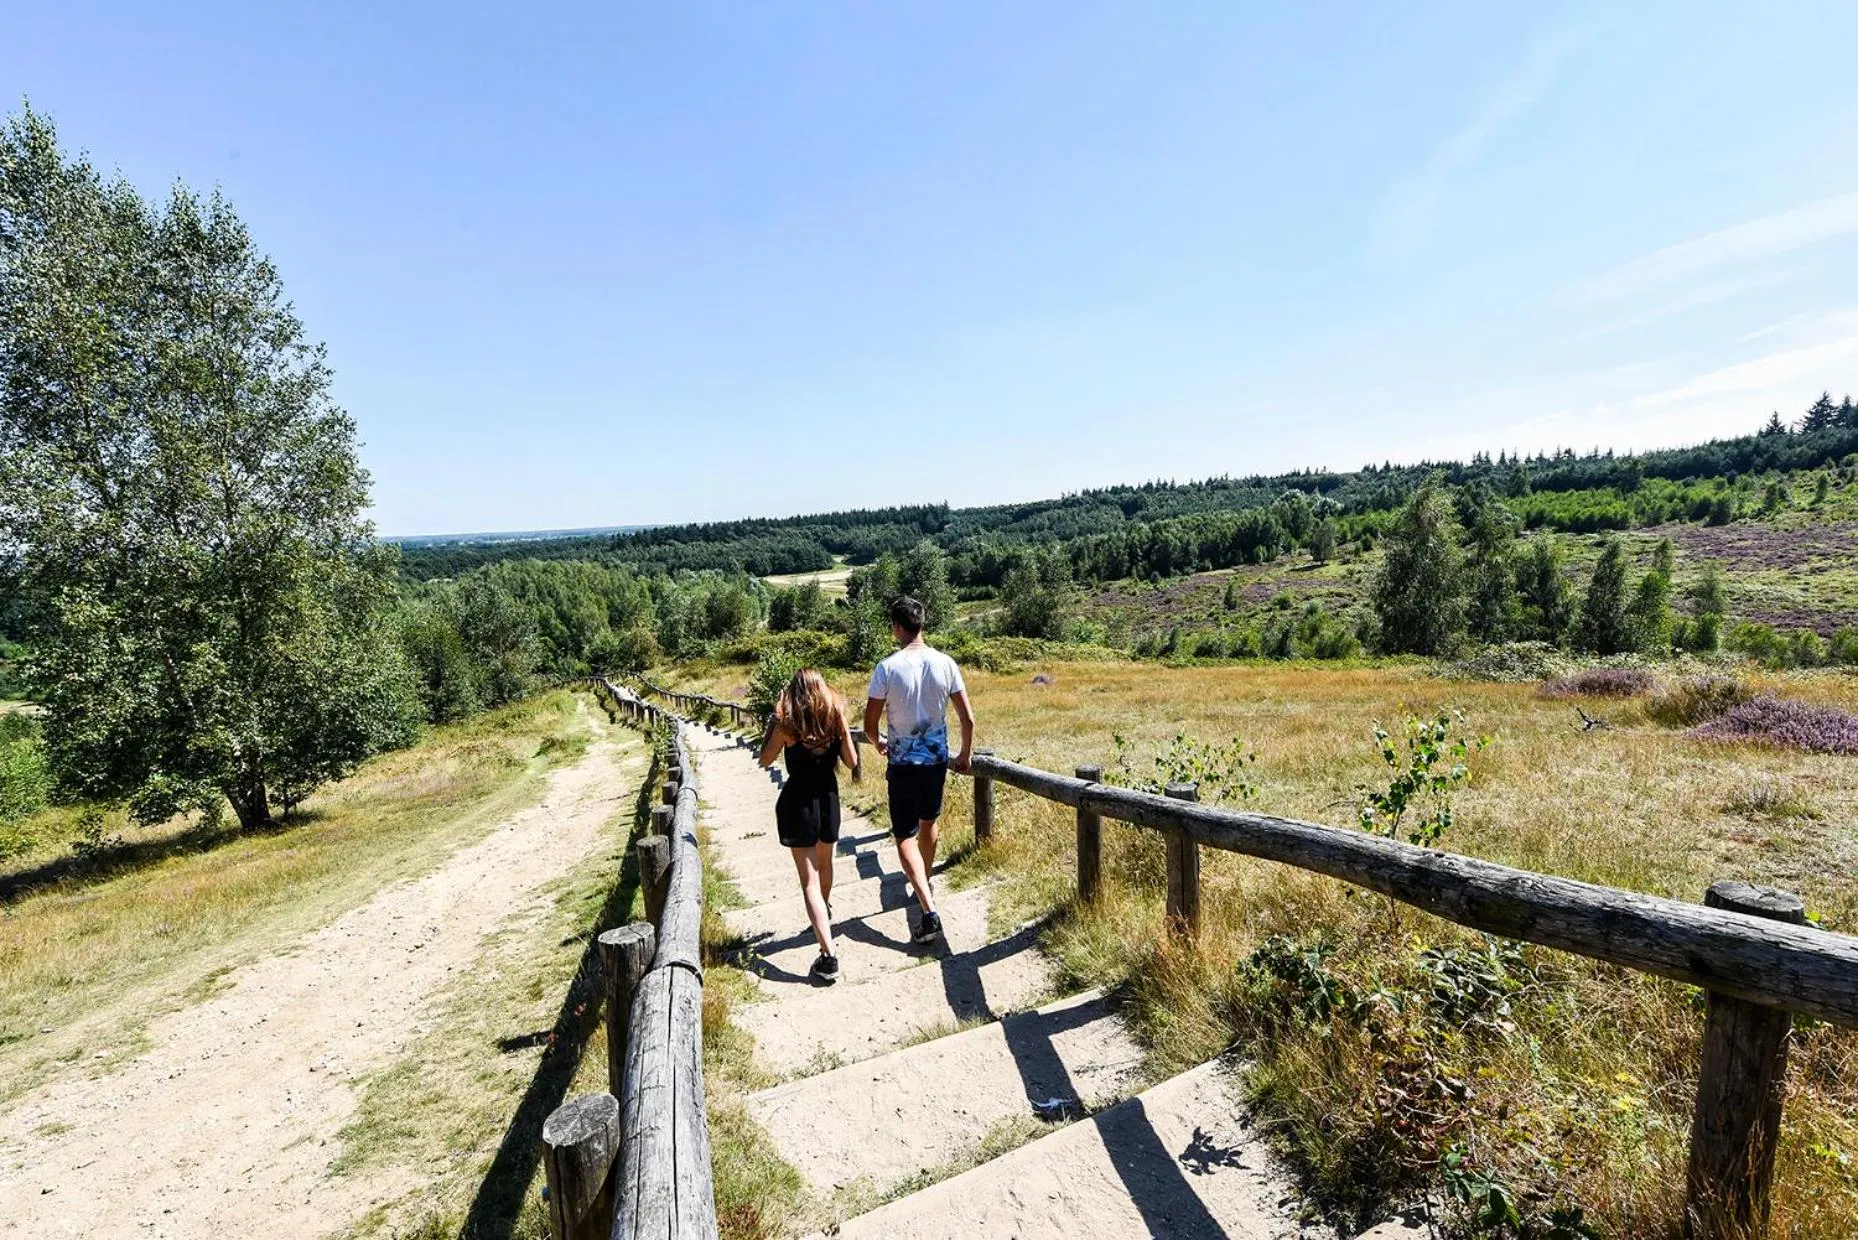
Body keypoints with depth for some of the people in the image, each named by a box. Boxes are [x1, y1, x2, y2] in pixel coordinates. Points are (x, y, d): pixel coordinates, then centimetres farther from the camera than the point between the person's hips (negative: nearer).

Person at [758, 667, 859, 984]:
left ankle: (828, 957, -11)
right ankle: (825, 911, 56)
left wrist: (772, 724, 7)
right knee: (824, 863, 30)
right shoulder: (837, 719, -5)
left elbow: (765, 759, 1)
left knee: (810, 881, -2)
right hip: (829, 799, 4)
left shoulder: (787, 724, -12)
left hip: (797, 802, -4)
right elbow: (852, 762, 2)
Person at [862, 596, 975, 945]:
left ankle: (929, 911, -8)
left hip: (904, 762, -4)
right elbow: (968, 719, -2)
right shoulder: (945, 663, -6)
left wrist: (878, 743, 13)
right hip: (937, 758, 4)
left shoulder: (888, 668, -15)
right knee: (928, 822, 25)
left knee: (905, 836, 4)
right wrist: (966, 754, 14)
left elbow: (870, 724, -10)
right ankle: (926, 885, 45)